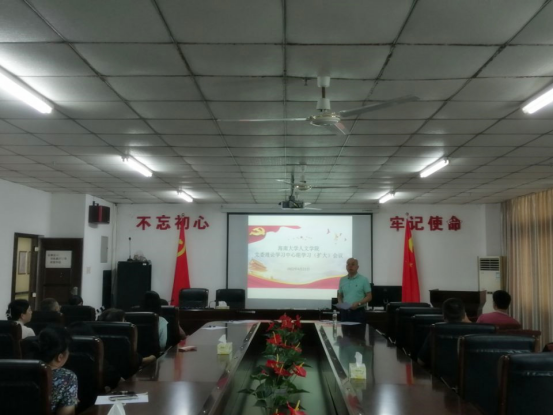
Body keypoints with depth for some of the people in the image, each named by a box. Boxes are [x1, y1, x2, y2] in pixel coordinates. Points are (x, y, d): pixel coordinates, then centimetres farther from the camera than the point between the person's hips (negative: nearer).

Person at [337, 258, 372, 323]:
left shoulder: (363, 280, 0)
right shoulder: (342, 280, 12)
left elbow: (369, 297, -1)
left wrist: (358, 303, -16)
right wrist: (340, 303, -3)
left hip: (358, 312, -4)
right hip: (344, 312, 4)